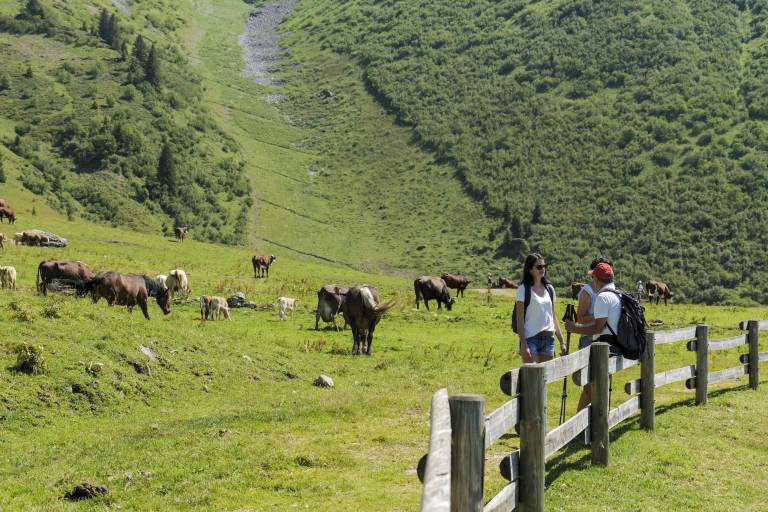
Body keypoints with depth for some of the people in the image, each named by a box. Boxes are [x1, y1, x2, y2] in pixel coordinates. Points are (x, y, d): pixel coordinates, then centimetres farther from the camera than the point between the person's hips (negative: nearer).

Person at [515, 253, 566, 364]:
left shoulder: (549, 289, 12)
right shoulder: (524, 289, -4)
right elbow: (520, 319, -9)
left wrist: (562, 341, 12)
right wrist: (524, 344, -16)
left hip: (548, 338, 6)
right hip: (531, 338, -6)